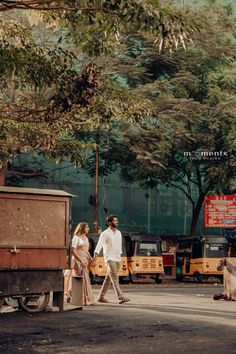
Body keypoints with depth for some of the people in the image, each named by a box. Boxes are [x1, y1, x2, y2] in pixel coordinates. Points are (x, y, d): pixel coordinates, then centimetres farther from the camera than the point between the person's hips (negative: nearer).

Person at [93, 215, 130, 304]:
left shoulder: (119, 233, 14)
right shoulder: (105, 234, -5)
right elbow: (99, 246, -10)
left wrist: (120, 256, 20)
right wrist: (95, 257, -19)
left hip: (117, 258, 7)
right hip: (109, 258, -7)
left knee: (109, 278, 9)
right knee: (115, 277, -15)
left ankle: (101, 297, 17)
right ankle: (121, 297, -22)